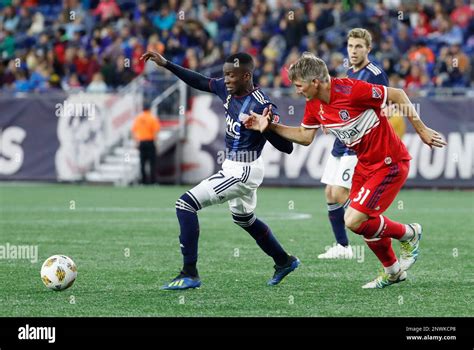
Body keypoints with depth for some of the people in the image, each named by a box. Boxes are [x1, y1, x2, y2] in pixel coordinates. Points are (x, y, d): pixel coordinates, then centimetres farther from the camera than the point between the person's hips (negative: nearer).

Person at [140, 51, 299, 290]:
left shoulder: (262, 106, -25)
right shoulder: (227, 90, -3)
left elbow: (287, 148, -24)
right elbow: (199, 82, 14)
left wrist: (267, 127, -42)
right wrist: (166, 64, 11)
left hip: (243, 172, -9)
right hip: (232, 168, 9)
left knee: (186, 204, -14)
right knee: (244, 219, 31)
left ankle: (189, 274, -11)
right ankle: (284, 261, 49)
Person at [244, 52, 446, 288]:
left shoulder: (351, 90, -26)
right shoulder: (313, 105, -1)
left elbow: (398, 95, -19)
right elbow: (305, 136, 13)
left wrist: (421, 130, -13)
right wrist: (269, 126, 3)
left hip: (390, 162, -9)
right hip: (365, 163, 9)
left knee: (354, 221, -14)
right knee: (366, 223, 13)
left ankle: (409, 234, 9)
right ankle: (393, 271, 34)